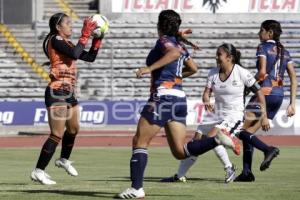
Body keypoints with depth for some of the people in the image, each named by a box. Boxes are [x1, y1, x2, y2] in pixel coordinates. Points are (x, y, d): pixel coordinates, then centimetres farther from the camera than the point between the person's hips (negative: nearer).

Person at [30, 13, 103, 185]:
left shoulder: (67, 43, 16)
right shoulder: (55, 40, -10)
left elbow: (90, 57, 18)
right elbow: (75, 54, -25)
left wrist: (98, 38, 12)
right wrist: (85, 35, -18)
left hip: (69, 93, 10)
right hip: (58, 92, -10)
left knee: (74, 129, 24)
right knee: (57, 134, -12)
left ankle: (64, 160, 46)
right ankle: (39, 171, -10)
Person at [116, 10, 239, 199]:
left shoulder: (164, 40, -4)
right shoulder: (180, 43, 19)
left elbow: (174, 53, -27)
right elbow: (193, 68, 28)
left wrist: (150, 68, -30)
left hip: (163, 94, -8)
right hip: (179, 97, 8)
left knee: (140, 142, -1)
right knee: (180, 151, 4)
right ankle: (218, 139, -12)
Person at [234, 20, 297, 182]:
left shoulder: (263, 48, -2)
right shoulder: (284, 52, 17)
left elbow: (262, 72, -16)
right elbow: (293, 78, 11)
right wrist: (292, 104, 11)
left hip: (265, 91, -7)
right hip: (279, 95, 7)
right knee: (249, 132, 11)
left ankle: (268, 149, -25)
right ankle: (246, 172, 4)